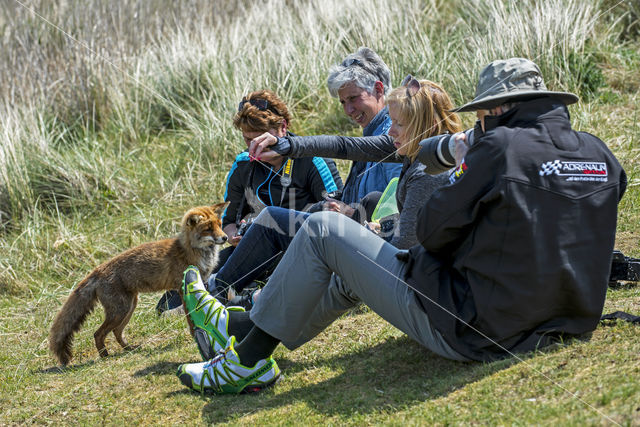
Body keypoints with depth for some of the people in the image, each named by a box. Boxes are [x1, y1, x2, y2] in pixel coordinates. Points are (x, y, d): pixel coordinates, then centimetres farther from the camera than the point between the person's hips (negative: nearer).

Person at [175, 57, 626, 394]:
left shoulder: (502, 146, -16)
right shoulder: (601, 155, 5)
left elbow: (432, 231, -8)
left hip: (470, 333, -8)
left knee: (322, 230, 5)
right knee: (353, 269, 25)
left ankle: (248, 359, 16)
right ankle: (242, 324, 37)